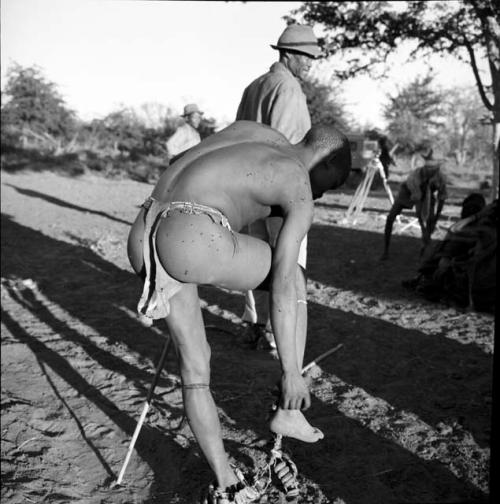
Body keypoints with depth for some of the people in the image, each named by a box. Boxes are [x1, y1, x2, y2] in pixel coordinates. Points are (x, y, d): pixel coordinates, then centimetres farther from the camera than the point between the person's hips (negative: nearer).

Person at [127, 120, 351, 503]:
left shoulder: (255, 130, 27)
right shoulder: (301, 198, 6)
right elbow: (282, 285, -2)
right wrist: (291, 371, 1)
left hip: (142, 237, 8)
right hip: (193, 242, -7)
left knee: (194, 362, 18)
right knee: (296, 279, 18)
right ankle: (288, 410, 23)